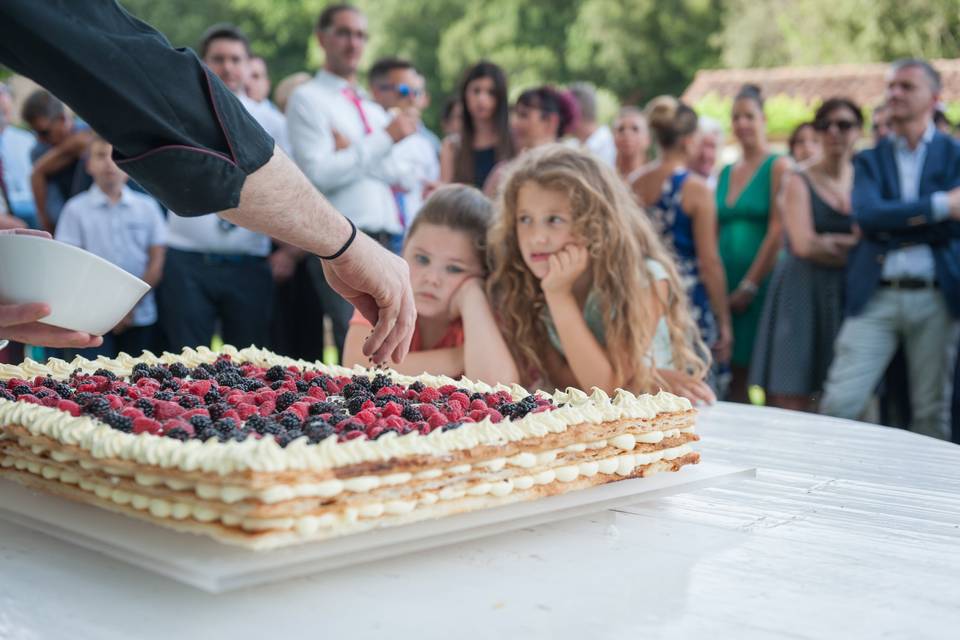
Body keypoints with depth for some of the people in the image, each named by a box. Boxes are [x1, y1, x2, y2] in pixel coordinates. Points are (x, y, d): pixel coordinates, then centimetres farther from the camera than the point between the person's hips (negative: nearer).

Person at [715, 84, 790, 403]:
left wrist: (750, 285, -12)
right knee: (734, 372, 5)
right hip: (726, 286, 5)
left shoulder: (778, 167, -2)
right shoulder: (725, 173, 16)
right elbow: (716, 231, 15)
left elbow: (777, 231, -10)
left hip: (762, 282, -5)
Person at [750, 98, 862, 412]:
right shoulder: (799, 182, 2)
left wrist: (830, 242, -8)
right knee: (790, 399, -8)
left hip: (851, 295, 3)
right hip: (804, 292, -3)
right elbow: (804, 245, -10)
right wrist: (860, 246, -5)